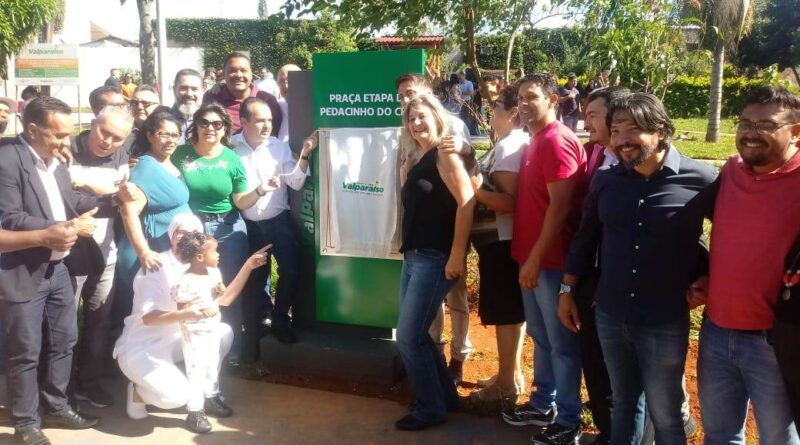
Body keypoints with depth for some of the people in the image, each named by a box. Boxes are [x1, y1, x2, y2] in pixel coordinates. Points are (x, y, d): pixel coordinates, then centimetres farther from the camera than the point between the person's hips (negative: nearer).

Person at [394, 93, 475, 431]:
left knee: (408, 337, -6)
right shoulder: (416, 160, 16)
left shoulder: (444, 155, -9)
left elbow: (466, 202, -20)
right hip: (413, 255, 9)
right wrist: (405, 172, 9)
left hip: (435, 257, -9)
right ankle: (445, 396, 29)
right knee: (416, 335, 13)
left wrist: (457, 256, -23)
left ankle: (431, 408, 9)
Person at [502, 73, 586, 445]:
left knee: (561, 342, 2)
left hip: (551, 260, -10)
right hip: (532, 257, 10)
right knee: (540, 337, 19)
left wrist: (536, 258, -18)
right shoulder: (535, 141, 14)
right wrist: (528, 257, 13)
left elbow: (560, 207, -20)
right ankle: (543, 406, 33)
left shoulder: (557, 141, -16)